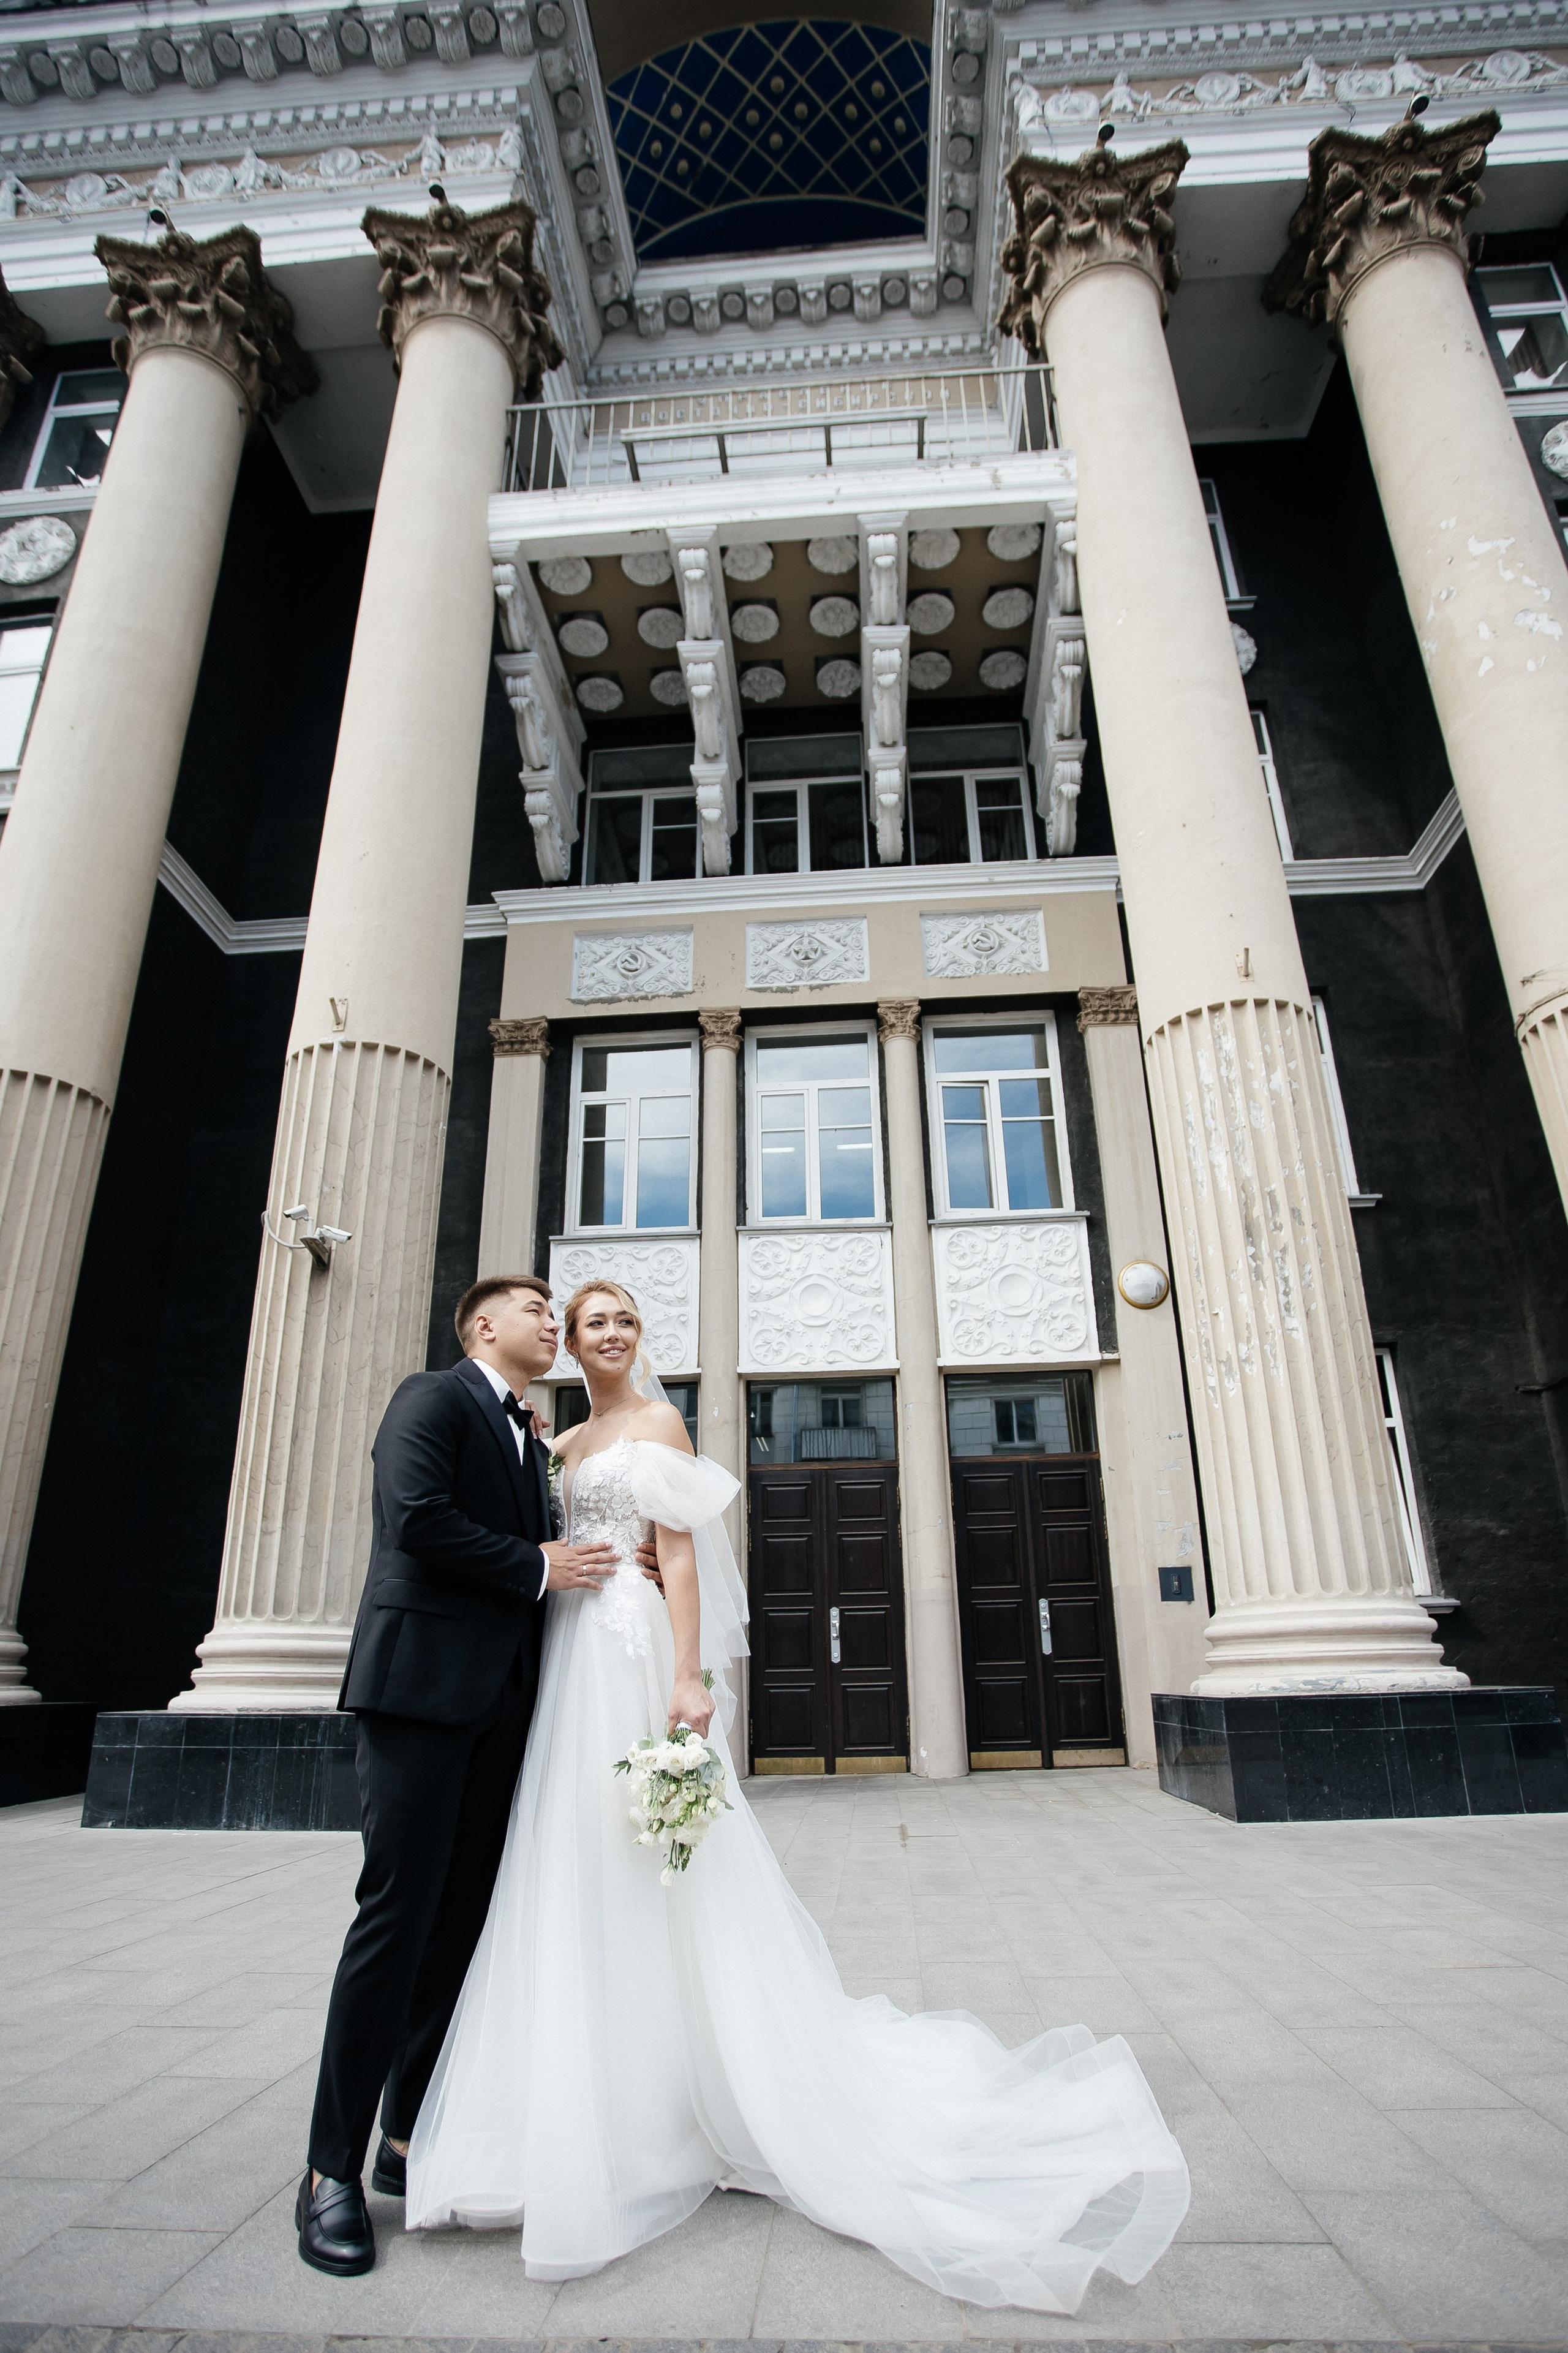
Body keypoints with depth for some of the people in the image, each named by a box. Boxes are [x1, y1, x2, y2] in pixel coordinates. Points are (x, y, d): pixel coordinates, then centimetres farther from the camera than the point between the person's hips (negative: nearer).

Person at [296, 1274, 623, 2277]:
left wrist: (603, 1566, 3)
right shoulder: (435, 1399, -4)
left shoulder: (530, 1441, 21)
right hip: (424, 1682, -8)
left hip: (501, 1701, 8)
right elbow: (418, 1518, -18)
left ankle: (410, 2137, 23)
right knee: (400, 1912, -4)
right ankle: (334, 2167, 9)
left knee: (463, 1919, 11)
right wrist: (540, 1568, -10)